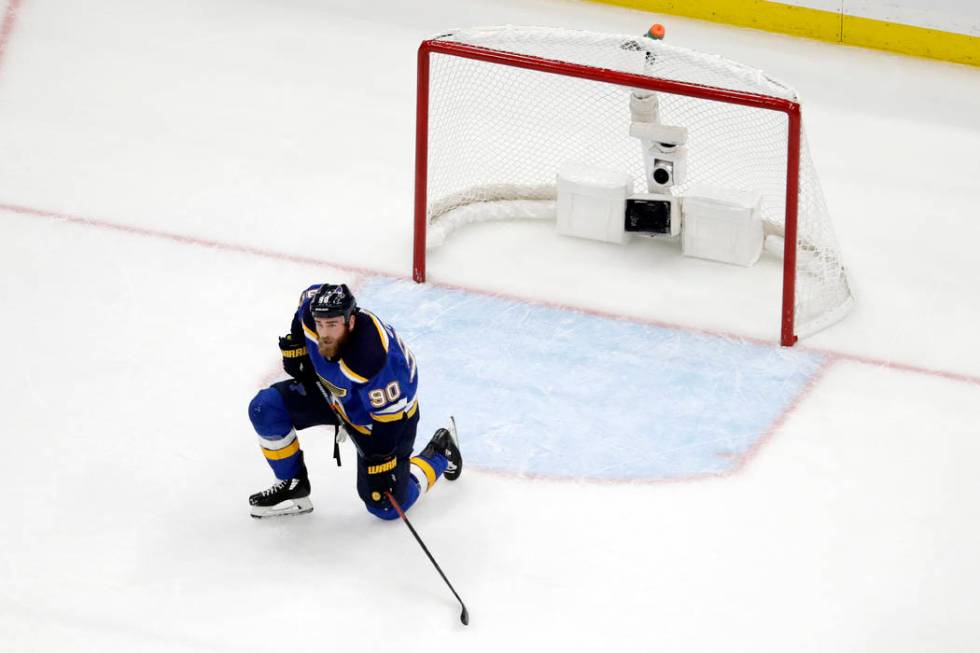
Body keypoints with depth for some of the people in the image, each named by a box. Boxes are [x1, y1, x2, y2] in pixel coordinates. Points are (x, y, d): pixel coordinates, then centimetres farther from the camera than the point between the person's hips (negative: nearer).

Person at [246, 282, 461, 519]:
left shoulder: (373, 358, -44)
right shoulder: (313, 310, -26)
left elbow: (388, 417, -33)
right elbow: (308, 297, 1)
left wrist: (379, 465, -28)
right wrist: (294, 345, 3)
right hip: (333, 393, 6)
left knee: (387, 507, -2)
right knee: (265, 408, -10)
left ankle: (439, 453, 24)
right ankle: (293, 484, 9)